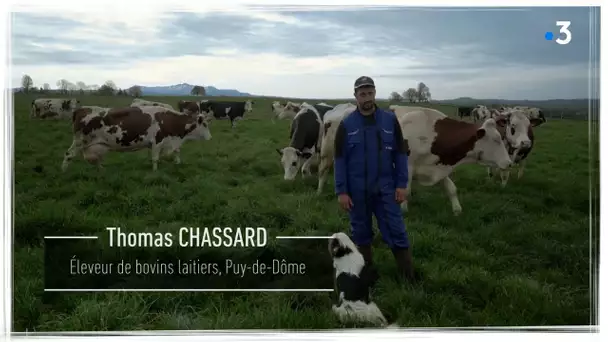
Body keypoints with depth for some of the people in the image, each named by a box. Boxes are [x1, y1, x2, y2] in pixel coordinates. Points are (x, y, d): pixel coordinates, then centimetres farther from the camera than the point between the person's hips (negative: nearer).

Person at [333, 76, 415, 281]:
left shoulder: (390, 120, -1)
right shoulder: (346, 124, -3)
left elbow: (400, 153, 3)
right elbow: (340, 159, -2)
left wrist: (401, 184, -2)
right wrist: (341, 191, -6)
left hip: (385, 187, 0)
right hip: (357, 189, 0)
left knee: (396, 231, 1)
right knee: (361, 232, 11)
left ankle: (408, 277, 8)